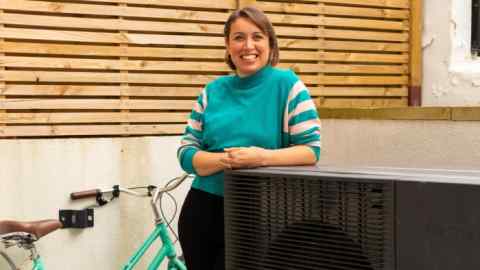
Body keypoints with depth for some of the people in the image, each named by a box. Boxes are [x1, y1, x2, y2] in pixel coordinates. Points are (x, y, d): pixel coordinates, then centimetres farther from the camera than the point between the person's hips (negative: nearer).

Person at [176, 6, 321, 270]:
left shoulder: (287, 84, -4)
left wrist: (262, 157, -24)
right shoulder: (213, 91, 7)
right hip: (202, 211, 4)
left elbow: (310, 149, -9)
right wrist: (225, 159, -17)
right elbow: (186, 153, 2)